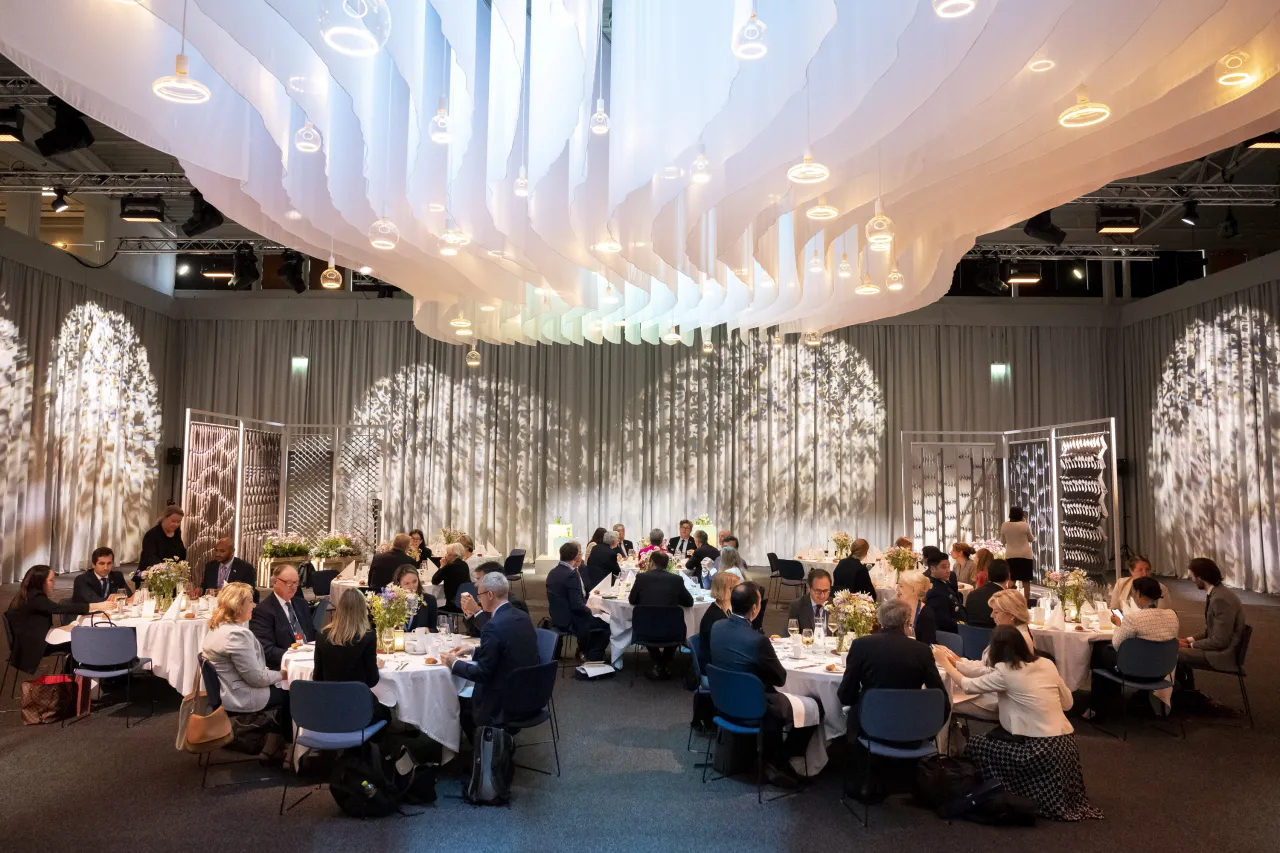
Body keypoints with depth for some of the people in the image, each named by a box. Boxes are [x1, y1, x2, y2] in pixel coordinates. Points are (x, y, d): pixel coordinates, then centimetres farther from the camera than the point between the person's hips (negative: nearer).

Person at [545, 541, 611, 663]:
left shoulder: (553, 572, 5)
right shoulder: (571, 574, -23)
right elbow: (577, 605, -24)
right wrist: (591, 612, -7)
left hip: (558, 618, 9)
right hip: (570, 622, -9)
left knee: (597, 620, 26)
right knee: (607, 624, 3)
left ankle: (583, 653, 31)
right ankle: (593, 657, 13)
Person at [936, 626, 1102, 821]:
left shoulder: (1005, 672, -10)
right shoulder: (1047, 663, 6)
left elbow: (968, 686, 2)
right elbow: (1067, 703, 16)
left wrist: (945, 663, 15)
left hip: (1042, 749, -7)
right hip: (1065, 743, 7)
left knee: (975, 744, 8)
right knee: (995, 735, 23)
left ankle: (1026, 797, 11)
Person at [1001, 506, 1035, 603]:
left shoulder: (1004, 525, -4)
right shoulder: (1024, 525, -9)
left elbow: (1003, 541, 8)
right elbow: (1030, 539, 8)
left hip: (1010, 556, 2)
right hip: (1025, 555, -2)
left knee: (1011, 580, 6)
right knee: (1026, 580, 6)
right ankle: (1026, 601, 10)